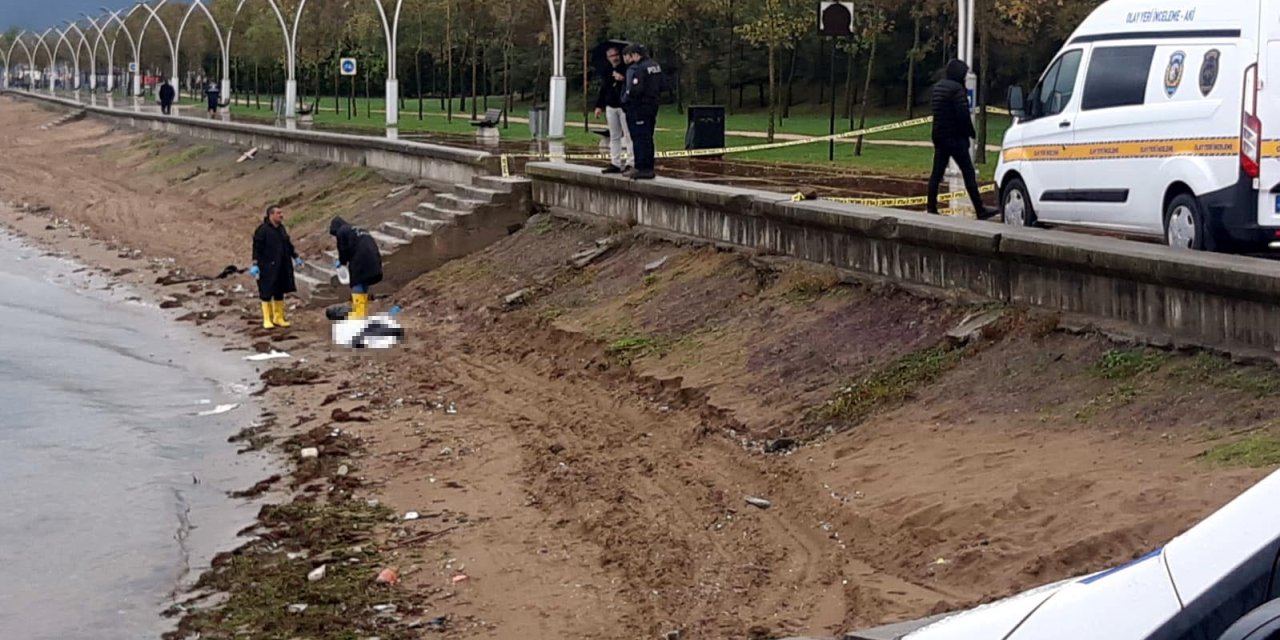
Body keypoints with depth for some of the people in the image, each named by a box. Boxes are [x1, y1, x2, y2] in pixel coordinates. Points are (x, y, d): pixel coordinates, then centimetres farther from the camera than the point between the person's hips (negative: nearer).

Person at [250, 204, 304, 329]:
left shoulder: (281, 229, 11)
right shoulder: (262, 230, -12)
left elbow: (288, 245, 23)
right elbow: (257, 248, -14)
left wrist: (295, 257, 26)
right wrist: (255, 264, -19)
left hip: (282, 268, 7)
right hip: (267, 268, -7)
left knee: (279, 292, 12)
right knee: (266, 294, -1)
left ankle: (278, 318, 21)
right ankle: (267, 320, 7)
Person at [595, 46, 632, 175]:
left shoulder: (626, 69, -5)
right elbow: (603, 90, 19)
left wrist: (623, 79, -25)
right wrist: (599, 106, 14)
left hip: (624, 106, -6)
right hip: (610, 107, 6)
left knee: (628, 135, -8)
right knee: (614, 136, 10)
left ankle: (631, 163, -8)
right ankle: (615, 163, 14)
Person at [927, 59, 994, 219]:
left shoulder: (938, 87, 12)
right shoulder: (956, 89, -15)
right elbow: (963, 114, -19)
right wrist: (971, 132, -5)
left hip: (939, 137, 8)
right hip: (955, 138, -8)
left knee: (936, 174, 8)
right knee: (968, 174, -4)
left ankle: (931, 209, 6)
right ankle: (980, 210, -4)